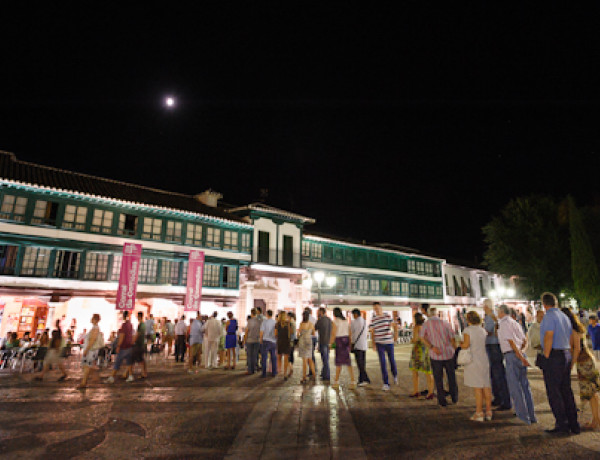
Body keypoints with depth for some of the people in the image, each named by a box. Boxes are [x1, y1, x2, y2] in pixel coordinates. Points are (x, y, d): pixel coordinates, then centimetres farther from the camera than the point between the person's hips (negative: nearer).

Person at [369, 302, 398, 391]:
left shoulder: (387, 316, -3)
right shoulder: (373, 319, -2)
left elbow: (395, 325, 8)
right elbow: (372, 332, 3)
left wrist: (396, 334, -1)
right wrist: (373, 344, 0)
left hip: (389, 342, 1)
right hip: (379, 343, -1)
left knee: (392, 360, 13)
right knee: (382, 363, -4)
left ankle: (395, 375, 43)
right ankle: (386, 383, 5)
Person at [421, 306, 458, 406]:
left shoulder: (426, 324, -2)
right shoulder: (446, 323, 0)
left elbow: (423, 337, -17)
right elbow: (452, 339, 0)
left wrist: (432, 347, -20)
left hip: (435, 356, -2)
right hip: (449, 354, 2)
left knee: (438, 379, 11)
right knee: (451, 377, 21)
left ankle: (442, 401, 17)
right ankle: (454, 398, 32)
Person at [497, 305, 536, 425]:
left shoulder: (503, 324, -9)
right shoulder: (515, 323, 17)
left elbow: (511, 342, -16)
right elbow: (525, 340, 17)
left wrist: (521, 357, -13)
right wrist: (522, 351, 3)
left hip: (512, 356, -8)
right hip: (520, 355, 8)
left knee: (515, 388, -1)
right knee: (525, 386, 15)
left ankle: (523, 417, 4)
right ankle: (531, 416, 23)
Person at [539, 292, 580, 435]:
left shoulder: (549, 316, -13)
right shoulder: (565, 316, 14)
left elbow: (548, 338, -19)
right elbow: (570, 340, 17)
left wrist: (546, 357, -13)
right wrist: (568, 357, 21)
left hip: (554, 355, -9)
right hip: (566, 355, 9)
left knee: (553, 392, -1)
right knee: (567, 391, 14)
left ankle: (562, 425, 3)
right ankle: (574, 424, 20)